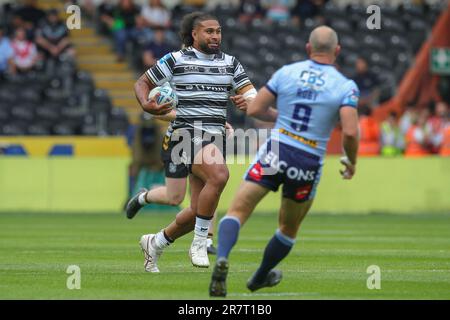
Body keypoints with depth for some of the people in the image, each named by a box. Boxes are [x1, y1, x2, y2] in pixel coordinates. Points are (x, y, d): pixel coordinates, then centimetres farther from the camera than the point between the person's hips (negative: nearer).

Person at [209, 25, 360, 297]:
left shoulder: (286, 72, 2)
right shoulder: (346, 87, -4)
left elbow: (254, 110, 3)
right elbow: (350, 132, -15)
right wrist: (351, 162, 4)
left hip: (275, 152, 0)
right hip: (308, 163, 0)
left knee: (237, 211, -4)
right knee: (289, 229, 23)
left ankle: (222, 258, -33)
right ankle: (260, 277, 40)